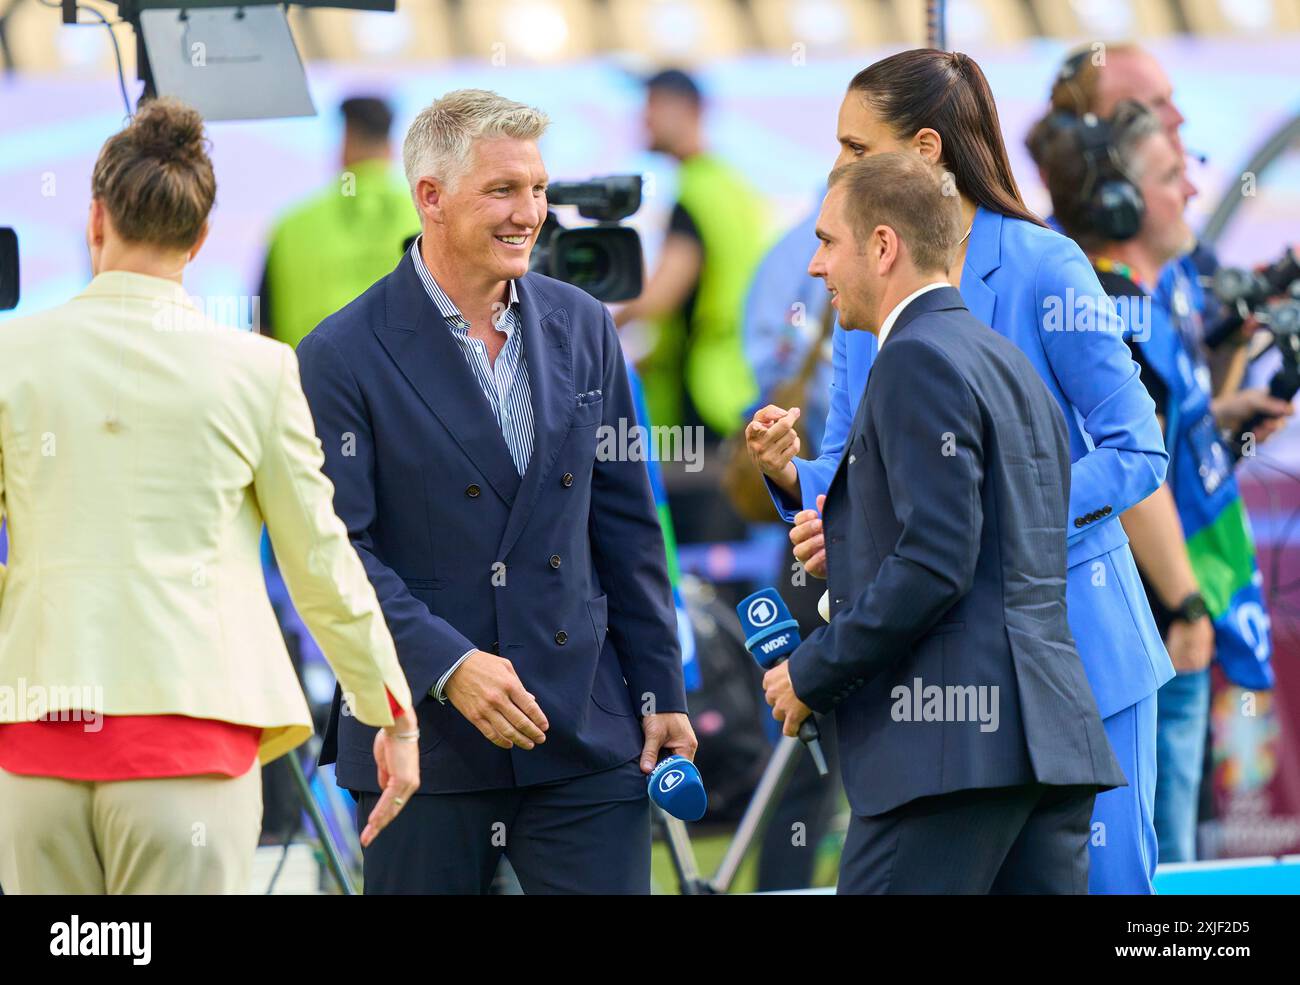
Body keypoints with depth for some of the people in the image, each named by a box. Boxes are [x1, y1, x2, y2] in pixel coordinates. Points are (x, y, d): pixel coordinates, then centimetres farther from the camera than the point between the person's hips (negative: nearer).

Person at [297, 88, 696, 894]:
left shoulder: (582, 328, 9)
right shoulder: (343, 358, -6)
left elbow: (625, 524, 13)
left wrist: (661, 692, 10)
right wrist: (447, 665, -21)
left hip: (587, 736, 3)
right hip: (424, 735, -3)